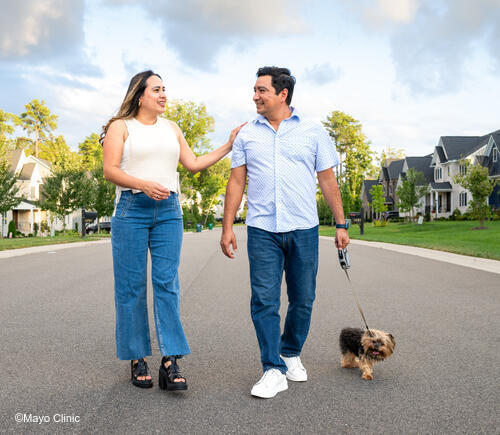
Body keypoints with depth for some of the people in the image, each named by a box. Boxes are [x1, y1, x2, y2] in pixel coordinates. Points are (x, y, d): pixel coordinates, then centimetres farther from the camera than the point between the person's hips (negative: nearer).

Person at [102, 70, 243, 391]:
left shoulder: (171, 128, 20)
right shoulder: (121, 126, 6)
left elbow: (193, 164, 17)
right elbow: (110, 170, -3)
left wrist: (228, 146, 11)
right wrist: (143, 184, -18)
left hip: (169, 210, 3)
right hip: (131, 209, -3)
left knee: (167, 283, -5)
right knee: (131, 286, -2)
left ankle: (171, 363, -6)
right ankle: (137, 359, 10)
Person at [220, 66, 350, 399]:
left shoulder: (312, 131, 6)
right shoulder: (247, 134, 10)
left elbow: (328, 180, 7)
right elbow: (236, 183, 9)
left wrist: (341, 224, 3)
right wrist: (227, 227, 3)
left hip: (304, 229, 0)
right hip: (262, 230, 0)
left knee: (303, 300, 8)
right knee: (264, 301, -4)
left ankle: (291, 354, 30)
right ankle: (274, 371, 4)